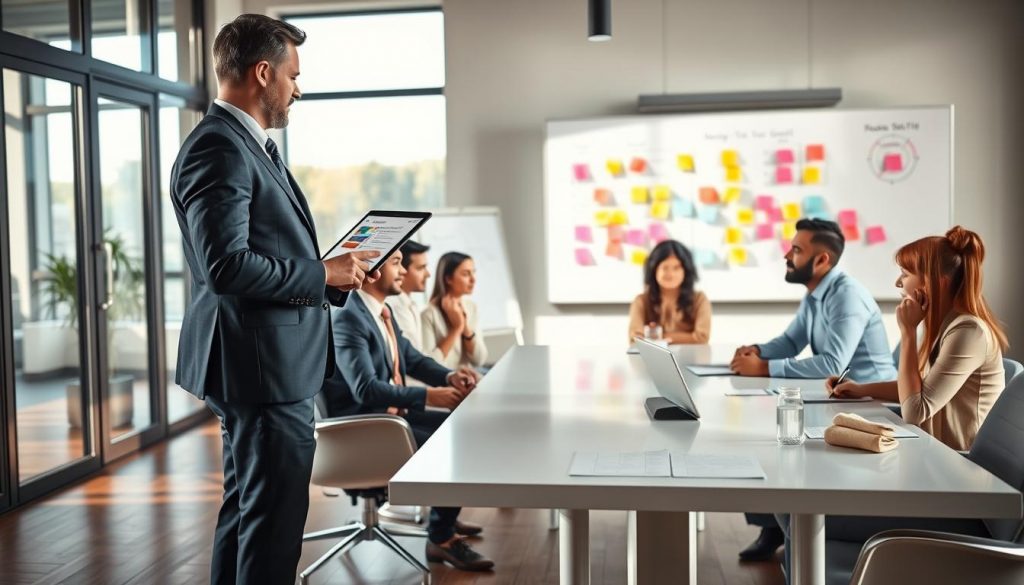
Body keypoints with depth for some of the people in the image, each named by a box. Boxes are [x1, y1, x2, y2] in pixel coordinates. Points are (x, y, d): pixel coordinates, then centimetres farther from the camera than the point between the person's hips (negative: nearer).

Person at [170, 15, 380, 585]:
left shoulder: (250, 144, 16)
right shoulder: (218, 147, -16)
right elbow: (225, 266, -25)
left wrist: (334, 273, 9)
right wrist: (323, 275, -16)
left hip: (269, 364, 11)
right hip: (263, 366, -11)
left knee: (247, 507, 20)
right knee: (274, 517, -2)